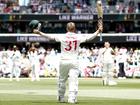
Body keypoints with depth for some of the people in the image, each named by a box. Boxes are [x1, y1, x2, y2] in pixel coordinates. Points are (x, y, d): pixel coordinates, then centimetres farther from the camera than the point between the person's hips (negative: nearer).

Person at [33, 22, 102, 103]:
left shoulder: (62, 37, -4)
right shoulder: (78, 37, -3)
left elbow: (51, 37, -7)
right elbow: (90, 37, 2)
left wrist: (39, 32, -3)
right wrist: (98, 31, 11)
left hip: (64, 62, 1)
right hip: (74, 62, -1)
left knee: (62, 80, 15)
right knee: (73, 80, -4)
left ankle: (61, 98, 24)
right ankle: (72, 98, -14)